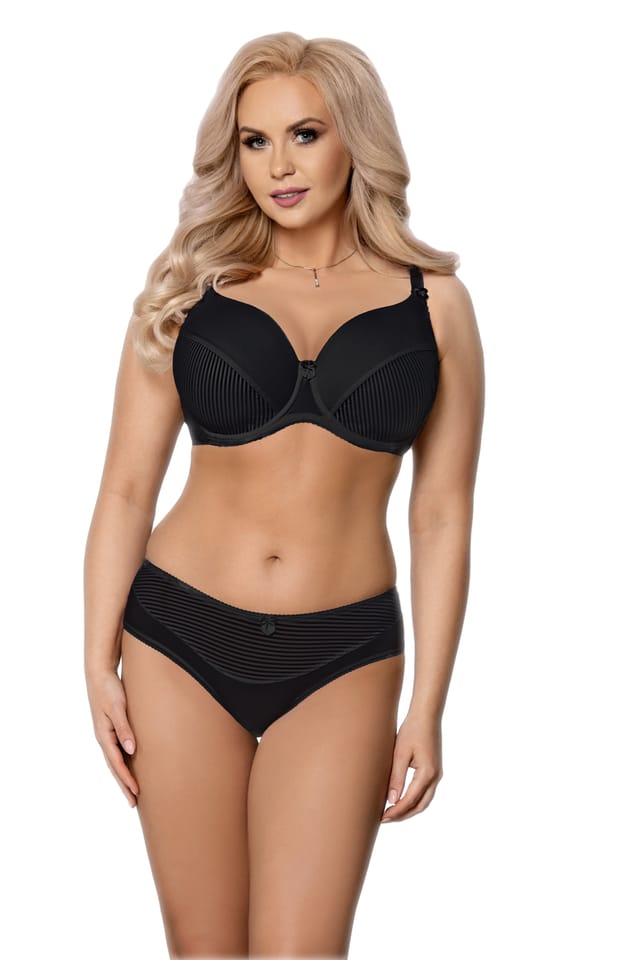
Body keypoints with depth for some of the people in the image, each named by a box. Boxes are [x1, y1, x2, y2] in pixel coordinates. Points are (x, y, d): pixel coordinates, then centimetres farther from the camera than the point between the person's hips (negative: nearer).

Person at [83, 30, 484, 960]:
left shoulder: (432, 301, 3)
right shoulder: (189, 290, 3)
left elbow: (442, 517, 2)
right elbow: (126, 487, 3)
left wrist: (428, 708, 0)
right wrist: (99, 664, -2)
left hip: (341, 661, -1)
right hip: (181, 641, 1)